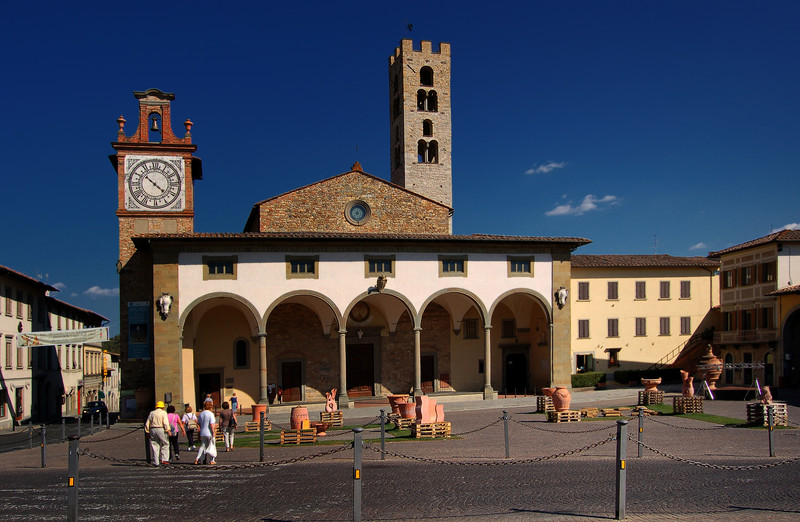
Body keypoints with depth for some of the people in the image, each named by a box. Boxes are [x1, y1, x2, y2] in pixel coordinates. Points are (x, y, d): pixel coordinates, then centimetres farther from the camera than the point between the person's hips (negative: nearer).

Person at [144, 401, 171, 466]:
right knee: (165, 444, 5)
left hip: (153, 430, 4)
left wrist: (147, 431, 19)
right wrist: (167, 430, -10)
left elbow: (147, 423, 13)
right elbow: (166, 422, -11)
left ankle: (155, 462, 5)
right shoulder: (163, 413, 0)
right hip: (161, 429, -4)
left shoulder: (151, 413, 14)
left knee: (154, 446, 6)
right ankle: (164, 459, -6)